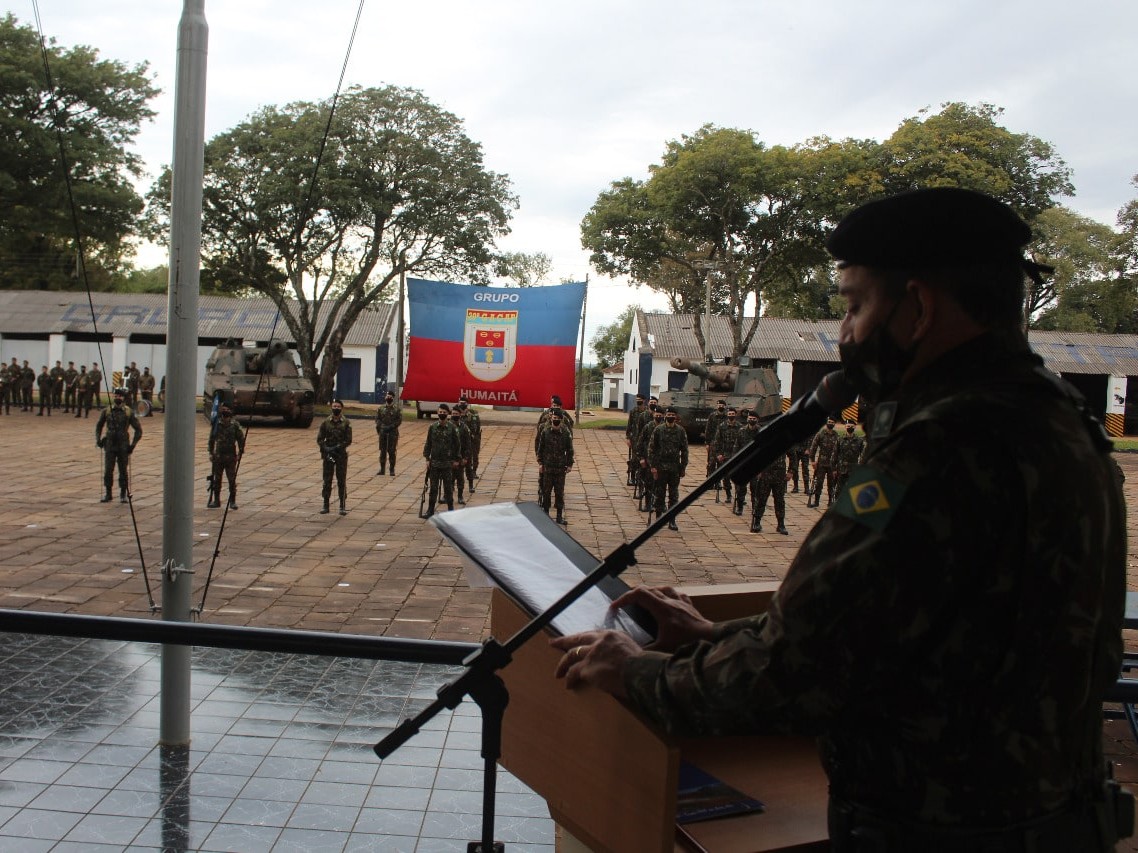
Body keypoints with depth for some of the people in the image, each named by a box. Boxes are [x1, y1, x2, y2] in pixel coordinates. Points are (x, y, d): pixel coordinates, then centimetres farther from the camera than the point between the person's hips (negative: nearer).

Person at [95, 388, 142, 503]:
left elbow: (138, 430, 2)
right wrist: (98, 439, 5)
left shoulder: (129, 412, -3)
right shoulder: (107, 411, 3)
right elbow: (99, 426, 17)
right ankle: (107, 494, 9)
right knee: (108, 470, -1)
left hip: (123, 447, -1)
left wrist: (133, 444, -6)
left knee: (123, 471, 5)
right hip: (110, 446, 2)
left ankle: (123, 494, 16)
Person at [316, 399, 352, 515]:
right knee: (327, 481, 5)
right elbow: (319, 439, 4)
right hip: (327, 455, 2)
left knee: (342, 481, 1)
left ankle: (343, 506, 6)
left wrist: (337, 448, -15)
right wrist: (326, 449, -12)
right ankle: (326, 506, 12)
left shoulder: (346, 423, 0)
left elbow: (348, 440, -4)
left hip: (341, 455, -2)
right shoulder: (326, 422, 4)